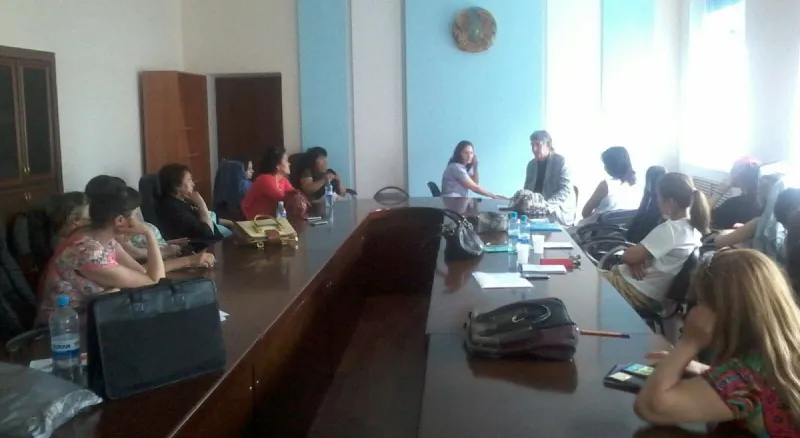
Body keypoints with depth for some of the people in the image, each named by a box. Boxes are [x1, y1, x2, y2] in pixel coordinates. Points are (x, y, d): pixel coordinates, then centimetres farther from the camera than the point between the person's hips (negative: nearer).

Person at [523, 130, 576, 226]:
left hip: (560, 212, -5)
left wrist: (547, 204, -31)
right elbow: (528, 188, 15)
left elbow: (566, 190, -16)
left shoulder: (560, 161, -7)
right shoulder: (531, 164, 10)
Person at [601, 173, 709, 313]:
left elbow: (629, 256, -20)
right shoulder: (693, 227, 4)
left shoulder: (669, 229, -25)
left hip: (639, 293, -9)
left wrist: (636, 260, 1)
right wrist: (637, 261, -4)